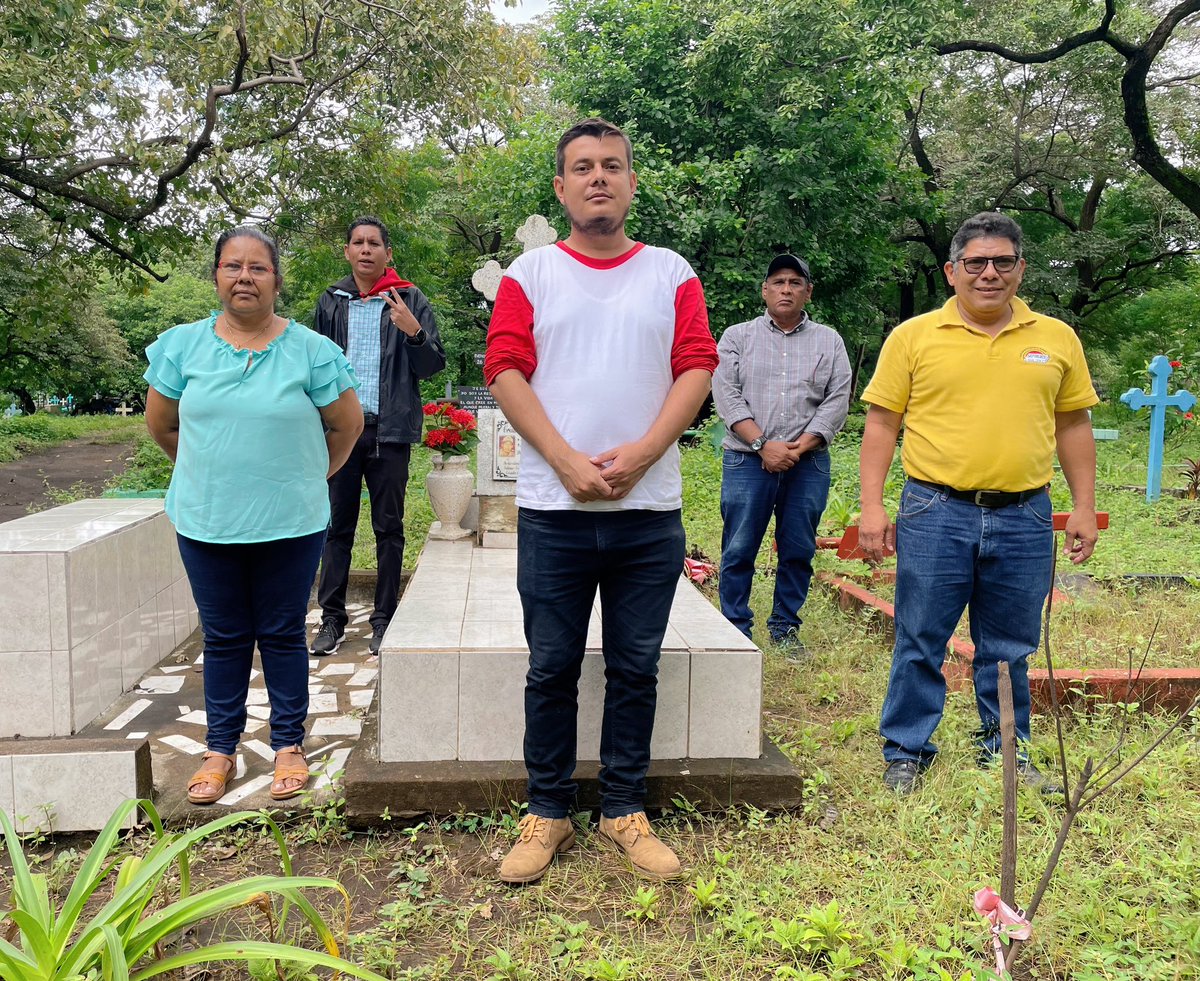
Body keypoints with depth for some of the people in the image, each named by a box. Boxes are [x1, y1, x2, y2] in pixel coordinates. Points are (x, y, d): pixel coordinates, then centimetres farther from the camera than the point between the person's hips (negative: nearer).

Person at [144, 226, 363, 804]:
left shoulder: (311, 350, -5)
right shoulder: (182, 345, 1)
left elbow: (347, 425, 5)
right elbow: (160, 424, 13)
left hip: (290, 524, -2)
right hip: (206, 523, 2)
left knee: (283, 635, 9)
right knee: (223, 638, 12)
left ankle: (289, 745, 23)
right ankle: (220, 749, 26)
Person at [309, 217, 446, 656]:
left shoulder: (410, 300, 2)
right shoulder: (331, 302, 10)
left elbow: (433, 366, -1)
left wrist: (414, 332, -19)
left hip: (389, 430, -2)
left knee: (389, 529, 4)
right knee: (337, 526, 6)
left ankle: (384, 620, 13)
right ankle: (332, 619, 14)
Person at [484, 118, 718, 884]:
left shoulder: (671, 274, 9)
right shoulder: (529, 274, 7)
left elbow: (698, 369, 0)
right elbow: (505, 370, -2)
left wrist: (638, 455, -13)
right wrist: (567, 461, -14)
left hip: (650, 511, 1)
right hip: (553, 509, -1)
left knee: (636, 669, 10)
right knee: (552, 668, 8)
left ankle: (625, 812, 24)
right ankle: (548, 813, 22)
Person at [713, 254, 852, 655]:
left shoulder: (829, 342, 13)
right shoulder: (737, 337, 9)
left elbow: (837, 401, 4)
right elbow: (726, 395, -2)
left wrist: (799, 446, -9)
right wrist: (762, 444, -13)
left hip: (808, 465, 2)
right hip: (747, 461, -1)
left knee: (798, 552, 6)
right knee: (739, 550, -1)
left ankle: (785, 627, 19)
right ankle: (736, 629, 11)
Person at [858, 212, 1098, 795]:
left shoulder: (1056, 339, 9)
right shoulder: (913, 337, 1)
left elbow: (1073, 425, 14)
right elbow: (882, 424, 0)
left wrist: (1084, 508, 9)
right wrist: (872, 507, -6)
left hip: (1024, 519, 2)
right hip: (935, 513, -2)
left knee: (1009, 648, 13)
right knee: (920, 644, 5)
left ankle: (1006, 751, 30)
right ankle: (906, 753, 19)